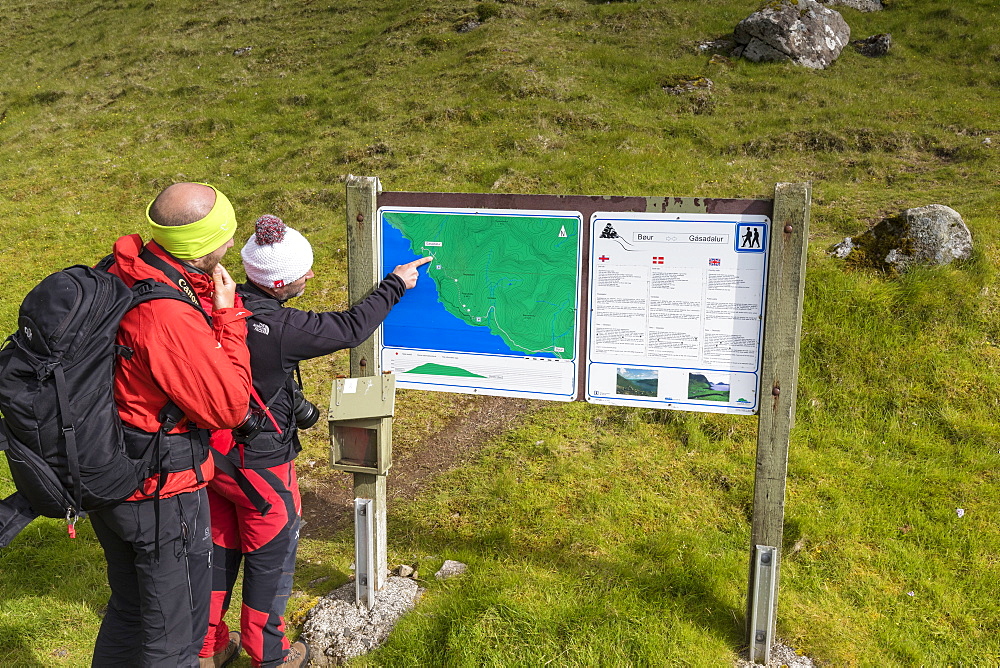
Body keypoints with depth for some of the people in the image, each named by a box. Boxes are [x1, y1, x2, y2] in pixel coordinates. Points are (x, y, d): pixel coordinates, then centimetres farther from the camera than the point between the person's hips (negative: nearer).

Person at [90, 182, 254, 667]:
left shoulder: (118, 273, -4)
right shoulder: (170, 318, -31)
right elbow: (230, 407, -22)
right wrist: (227, 313, -16)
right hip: (162, 495, -9)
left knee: (129, 609, 29)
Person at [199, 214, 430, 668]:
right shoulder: (281, 328, -28)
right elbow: (351, 329, -15)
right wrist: (394, 285, -2)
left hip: (209, 452, 7)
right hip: (259, 464, -6)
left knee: (219, 548, 22)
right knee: (271, 554, 14)